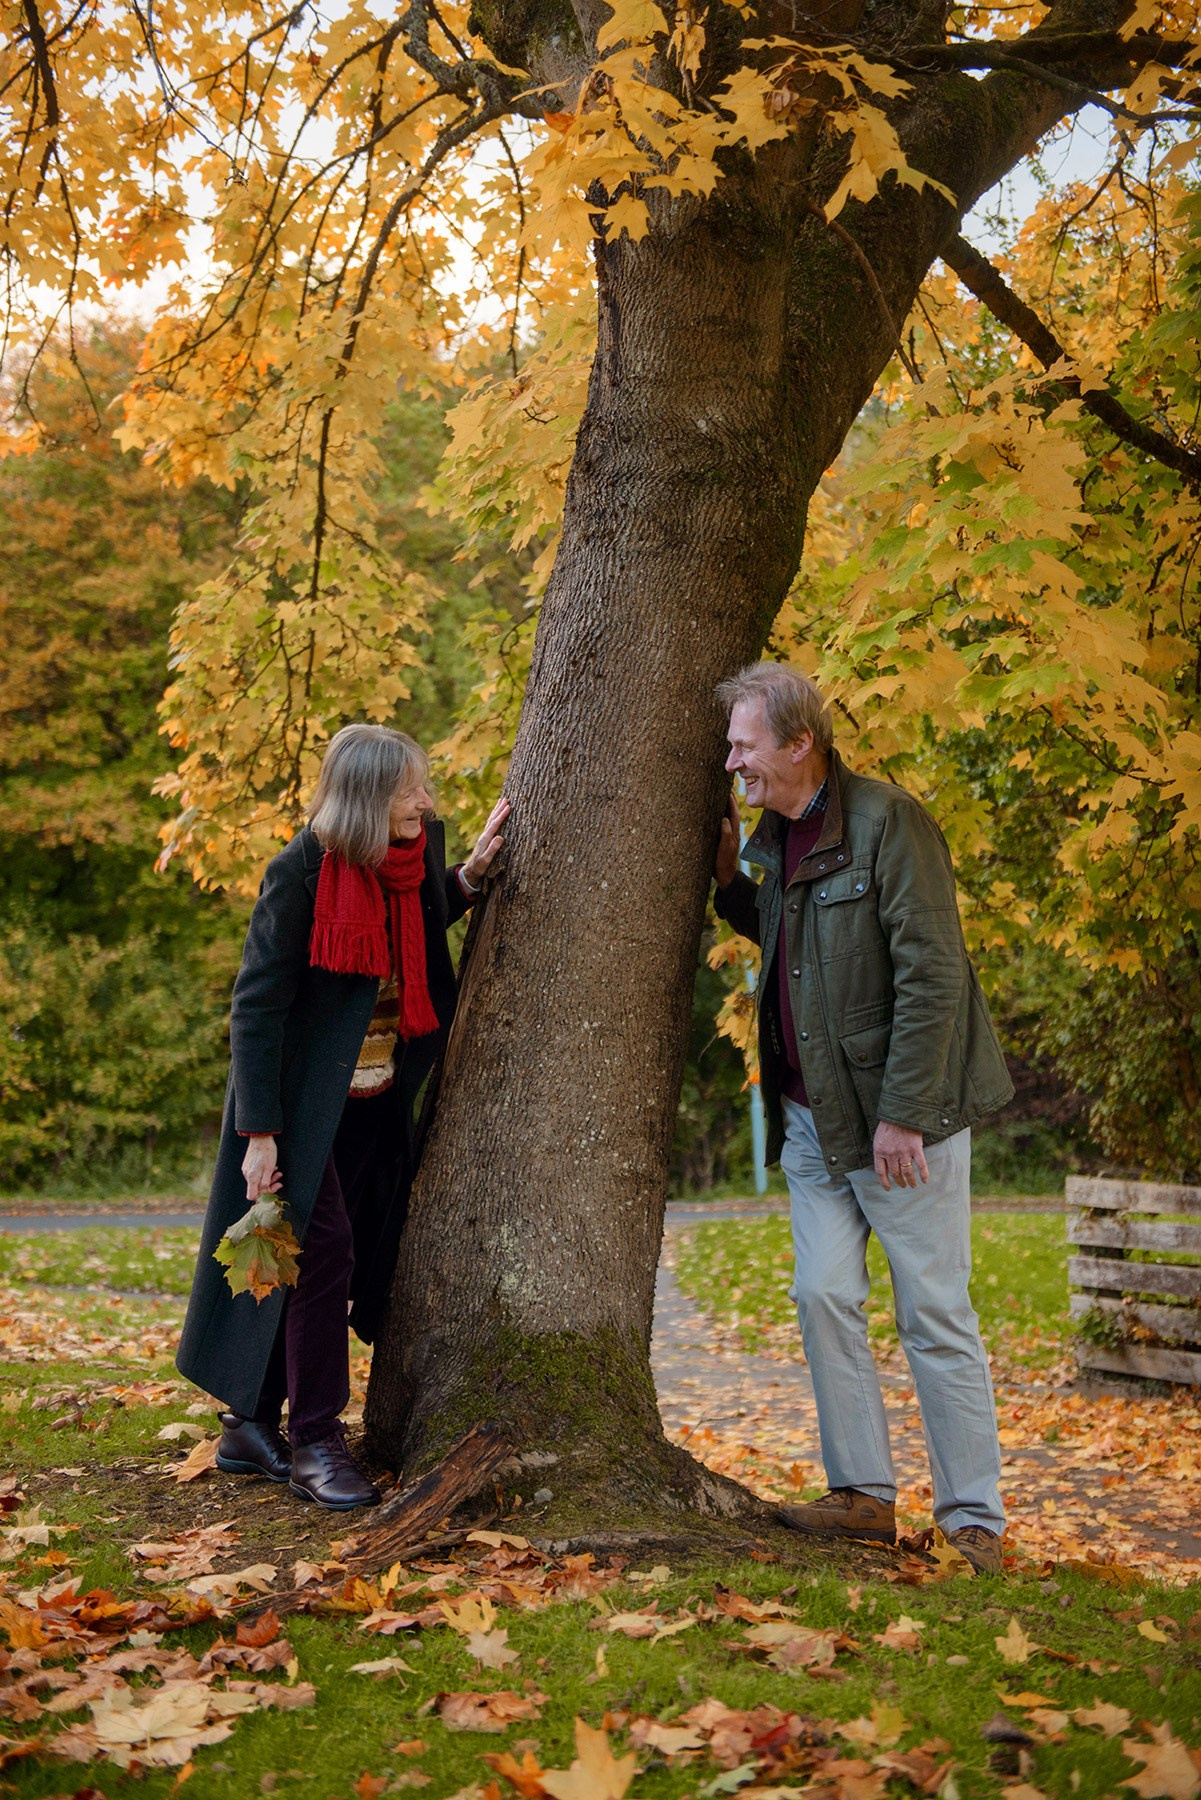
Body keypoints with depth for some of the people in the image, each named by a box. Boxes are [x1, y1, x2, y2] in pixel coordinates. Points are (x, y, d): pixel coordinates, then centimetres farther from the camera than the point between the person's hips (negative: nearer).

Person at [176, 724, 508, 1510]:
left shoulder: (421, 848, -2)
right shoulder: (301, 874, -19)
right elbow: (257, 1004, -17)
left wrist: (472, 873, 2)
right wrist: (258, 1130, -20)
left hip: (376, 1099, 7)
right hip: (305, 1097, -6)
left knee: (365, 1258, 9)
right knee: (323, 1251, -8)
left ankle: (252, 1426, 22)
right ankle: (316, 1442, 6)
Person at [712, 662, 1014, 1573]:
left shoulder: (888, 821, -15)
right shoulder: (773, 836, 10)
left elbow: (932, 975, -19)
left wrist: (901, 1115, -20)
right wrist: (730, 882, 11)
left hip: (900, 1118, -7)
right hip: (813, 1116, 8)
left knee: (935, 1314, 0)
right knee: (825, 1299, 7)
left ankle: (974, 1520, 12)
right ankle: (865, 1494, 19)